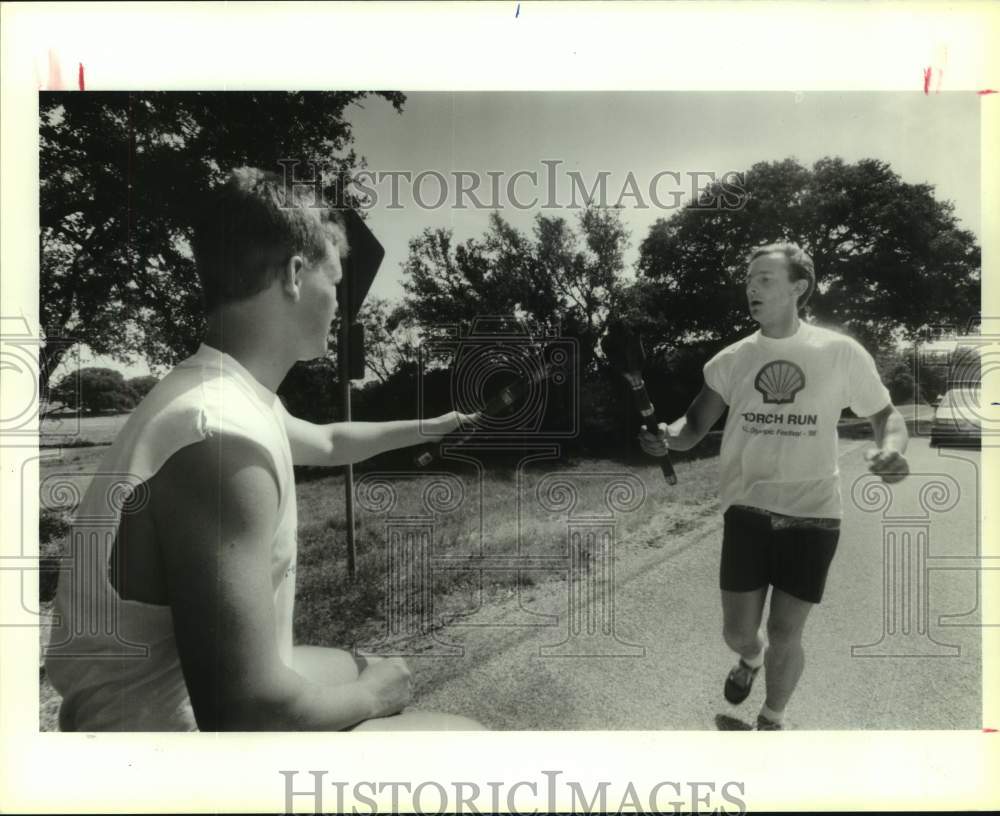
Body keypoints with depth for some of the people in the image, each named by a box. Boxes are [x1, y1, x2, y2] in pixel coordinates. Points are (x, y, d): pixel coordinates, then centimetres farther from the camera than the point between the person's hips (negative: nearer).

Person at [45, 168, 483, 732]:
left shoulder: (227, 398, 1)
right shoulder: (221, 436, -32)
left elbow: (330, 444, 22)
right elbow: (245, 710, -33)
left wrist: (438, 426, 33)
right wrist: (371, 695, -14)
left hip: (179, 695, 9)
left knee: (378, 671, 26)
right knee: (463, 731, 1)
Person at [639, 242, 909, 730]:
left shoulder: (841, 353, -4)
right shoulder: (732, 359, 0)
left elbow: (885, 415, 7)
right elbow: (695, 424, -2)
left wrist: (891, 449, -17)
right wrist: (666, 437, -26)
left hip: (812, 514, -1)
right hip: (747, 510, 2)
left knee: (785, 635, 6)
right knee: (737, 630, 8)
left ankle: (772, 719, 36)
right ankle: (750, 657, 47)